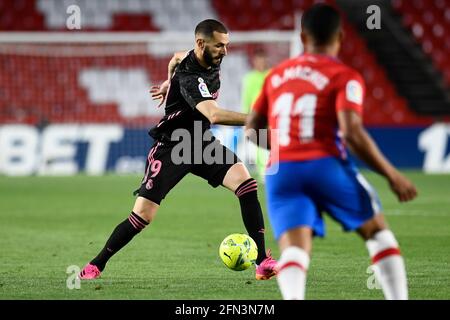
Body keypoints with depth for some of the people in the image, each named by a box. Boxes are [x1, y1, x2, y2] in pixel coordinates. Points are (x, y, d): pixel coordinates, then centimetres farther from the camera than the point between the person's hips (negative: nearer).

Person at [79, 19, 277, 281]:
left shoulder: (212, 61, -3)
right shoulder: (189, 78, -29)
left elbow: (177, 58, 20)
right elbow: (214, 115, -45)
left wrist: (170, 83, 30)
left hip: (202, 142, 7)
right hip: (172, 148, -7)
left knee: (246, 182, -17)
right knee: (142, 216, -7)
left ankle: (263, 262, -14)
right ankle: (96, 265, 15)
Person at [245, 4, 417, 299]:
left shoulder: (276, 75, 18)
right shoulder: (345, 77, 2)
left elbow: (251, 130, 21)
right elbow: (352, 133, -12)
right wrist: (392, 175, -6)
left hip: (280, 172, 3)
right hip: (325, 164, -3)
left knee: (294, 250, -8)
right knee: (379, 233, 17)